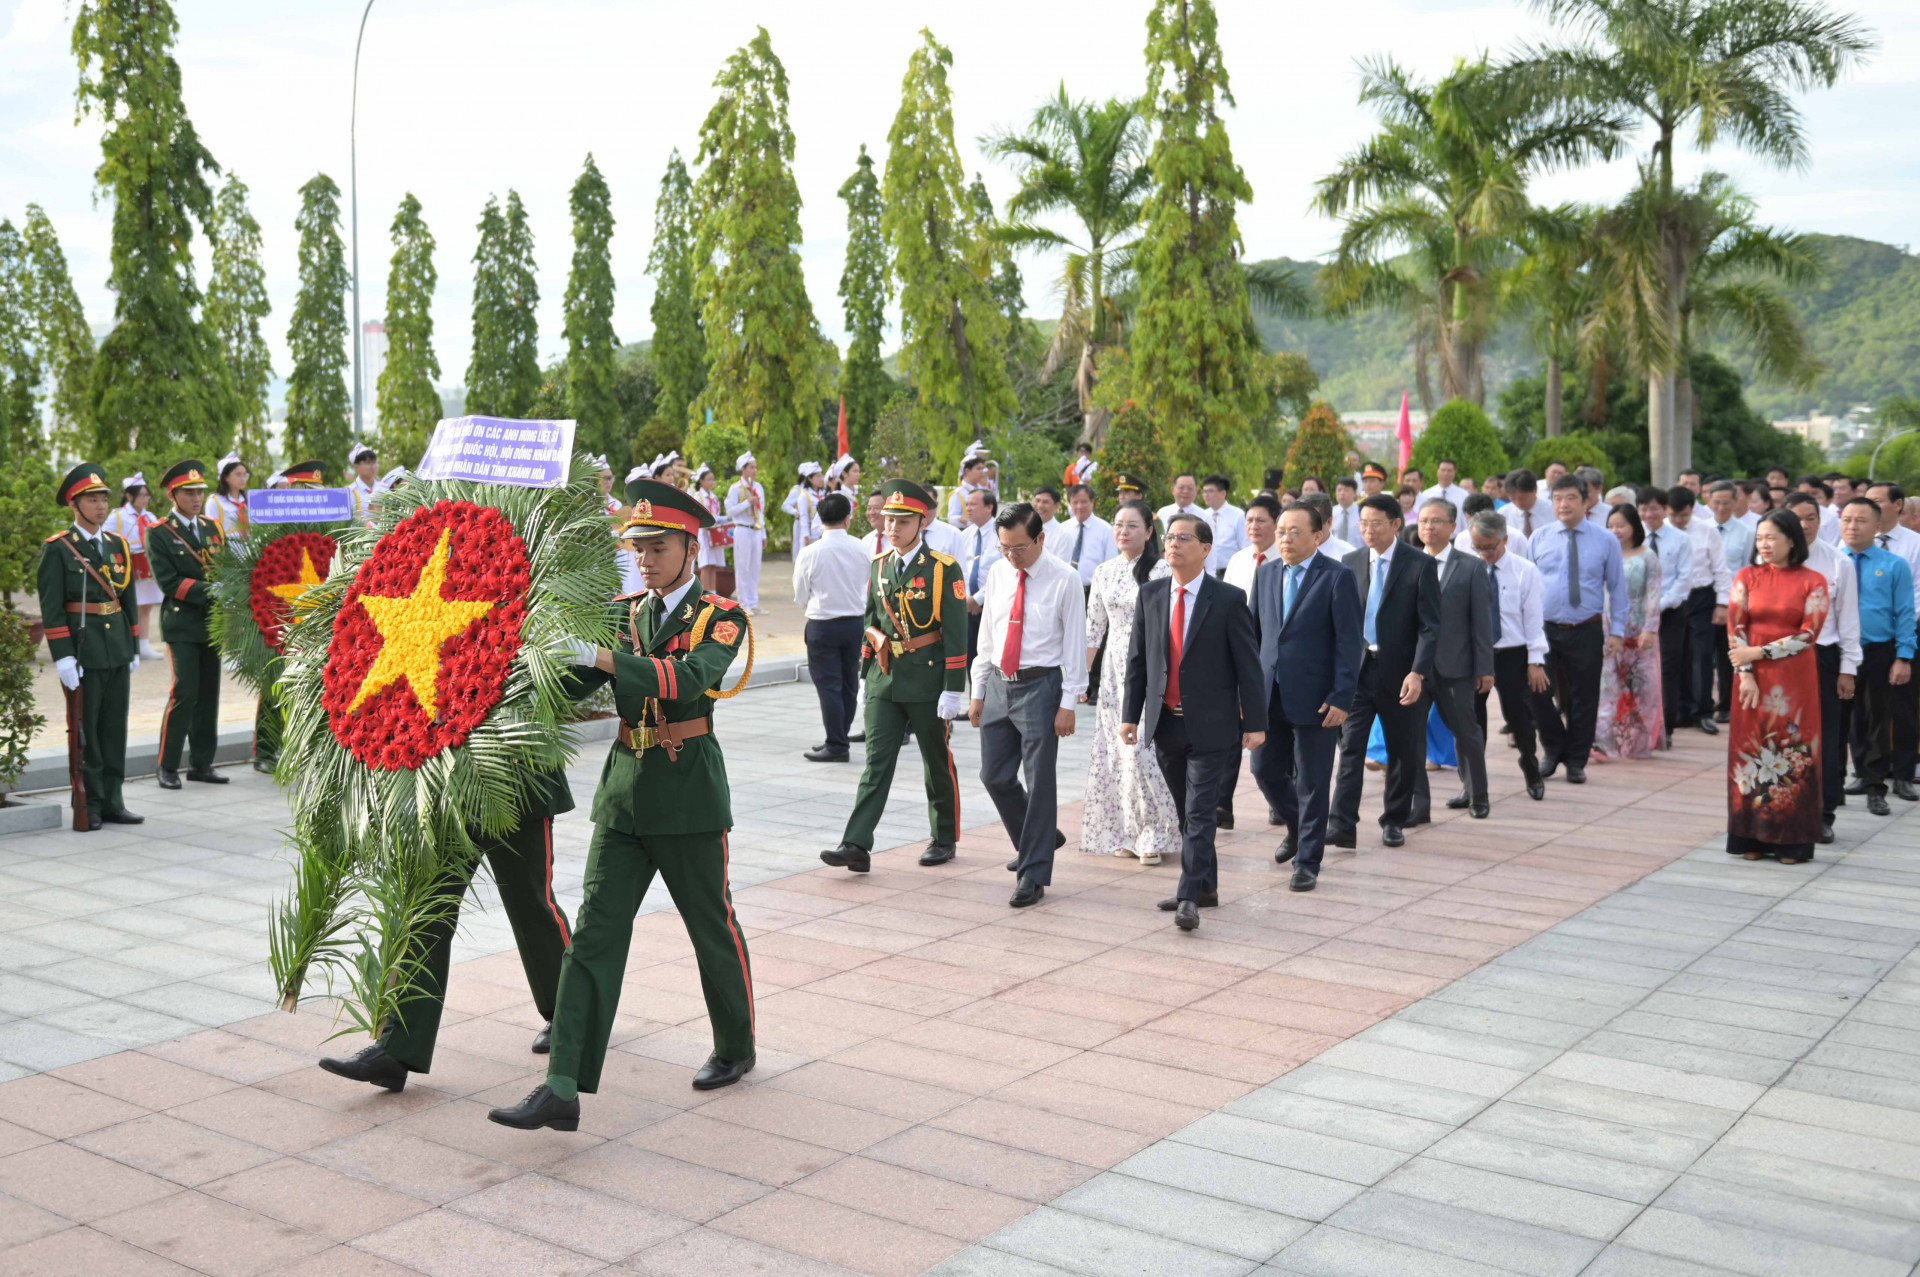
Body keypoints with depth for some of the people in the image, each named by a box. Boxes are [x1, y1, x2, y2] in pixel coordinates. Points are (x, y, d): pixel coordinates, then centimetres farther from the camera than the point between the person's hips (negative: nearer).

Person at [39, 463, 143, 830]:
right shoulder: (58, 549, -5)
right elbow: (51, 607, -9)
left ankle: (112, 802, 16)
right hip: (82, 651, -5)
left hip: (117, 650, 5)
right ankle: (89, 806, 8)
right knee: (86, 731, 1)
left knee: (115, 728, 8)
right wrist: (63, 656, -15)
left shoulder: (117, 545, 12)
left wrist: (134, 648, 14)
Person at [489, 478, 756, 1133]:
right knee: (594, 932, -4)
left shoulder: (720, 617, -5)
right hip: (624, 791, 4)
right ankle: (563, 1089, -7)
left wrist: (603, 658, -36)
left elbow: (692, 676, -26)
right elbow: (572, 680, 0)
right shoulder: (620, 612, 11)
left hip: (689, 795, -4)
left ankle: (736, 1048, 34)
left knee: (714, 928, 10)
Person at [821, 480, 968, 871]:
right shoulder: (878, 565, 7)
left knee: (937, 764, 9)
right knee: (876, 763, -2)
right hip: (884, 679, 4)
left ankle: (944, 839, 25)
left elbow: (956, 634, -11)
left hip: (928, 680, -4)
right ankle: (857, 846, -6)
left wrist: (953, 690, -15)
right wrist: (866, 672, 14)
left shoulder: (944, 568, -9)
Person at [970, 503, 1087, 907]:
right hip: (998, 683, 6)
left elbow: (1075, 643, -8)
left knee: (1039, 781, -1)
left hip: (1040, 685, -6)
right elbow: (987, 635, 13)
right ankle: (1039, 840, 33)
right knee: (995, 776, 10)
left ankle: (1033, 875, 8)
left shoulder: (1064, 579, -9)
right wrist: (978, 691, 11)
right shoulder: (998, 573, 6)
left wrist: (1068, 703, -12)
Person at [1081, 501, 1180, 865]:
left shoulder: (1161, 571, -7)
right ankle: (1127, 833, 17)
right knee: (1115, 751, 6)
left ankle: (1154, 834, 3)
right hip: (1114, 670, 5)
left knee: (1139, 749, -10)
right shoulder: (1104, 572, 9)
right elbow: (1094, 628, 13)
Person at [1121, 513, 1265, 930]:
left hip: (1210, 724, -5)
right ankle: (1206, 887, 26)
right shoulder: (1150, 594, 6)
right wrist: (1131, 714, 4)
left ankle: (1190, 897, -8)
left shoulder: (1229, 600, -7)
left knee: (1200, 813, -8)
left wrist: (1254, 722, -8)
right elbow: (1137, 658, 8)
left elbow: (1248, 665, -6)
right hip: (1165, 722, 5)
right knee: (1185, 811, 14)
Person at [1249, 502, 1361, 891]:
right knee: (1266, 770, 10)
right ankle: (1297, 828, 38)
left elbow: (1349, 642, -10)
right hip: (1270, 695, 5)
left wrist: (1342, 697, -16)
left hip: (1315, 697, -5)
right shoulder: (1265, 575, 9)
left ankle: (1307, 863, 16)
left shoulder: (1337, 577, -7)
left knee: (1311, 783, 3)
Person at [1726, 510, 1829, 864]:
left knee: (1793, 753, 1)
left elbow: (1808, 634, -8)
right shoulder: (1746, 577, 6)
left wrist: (1759, 652, -14)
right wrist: (1745, 674, -11)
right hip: (1753, 677, 2)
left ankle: (1791, 841, 8)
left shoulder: (1813, 582, -1)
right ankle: (1752, 837, 11)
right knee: (1751, 751, 3)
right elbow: (1736, 626, -1)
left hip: (1796, 679, -2)